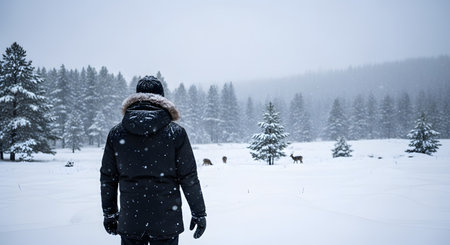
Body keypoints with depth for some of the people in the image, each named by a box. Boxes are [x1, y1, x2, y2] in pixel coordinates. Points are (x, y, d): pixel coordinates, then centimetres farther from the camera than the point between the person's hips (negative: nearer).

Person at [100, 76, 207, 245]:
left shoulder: (116, 133, 0)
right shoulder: (175, 133, -8)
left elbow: (107, 178, 6)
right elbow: (189, 178, -6)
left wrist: (109, 213, 18)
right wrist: (199, 213, 5)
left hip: (129, 222, 2)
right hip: (166, 223, -2)